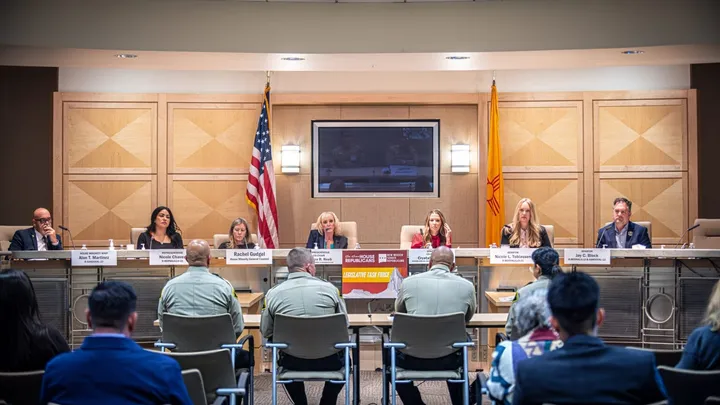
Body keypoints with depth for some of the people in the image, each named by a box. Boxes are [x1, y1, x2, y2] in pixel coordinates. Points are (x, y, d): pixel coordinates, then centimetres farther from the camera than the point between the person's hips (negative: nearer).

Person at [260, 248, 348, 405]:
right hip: (328, 360, 0)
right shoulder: (329, 288, -8)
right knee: (343, 359, 35)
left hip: (292, 361, 1)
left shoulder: (273, 294, -8)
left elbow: (266, 332, -2)